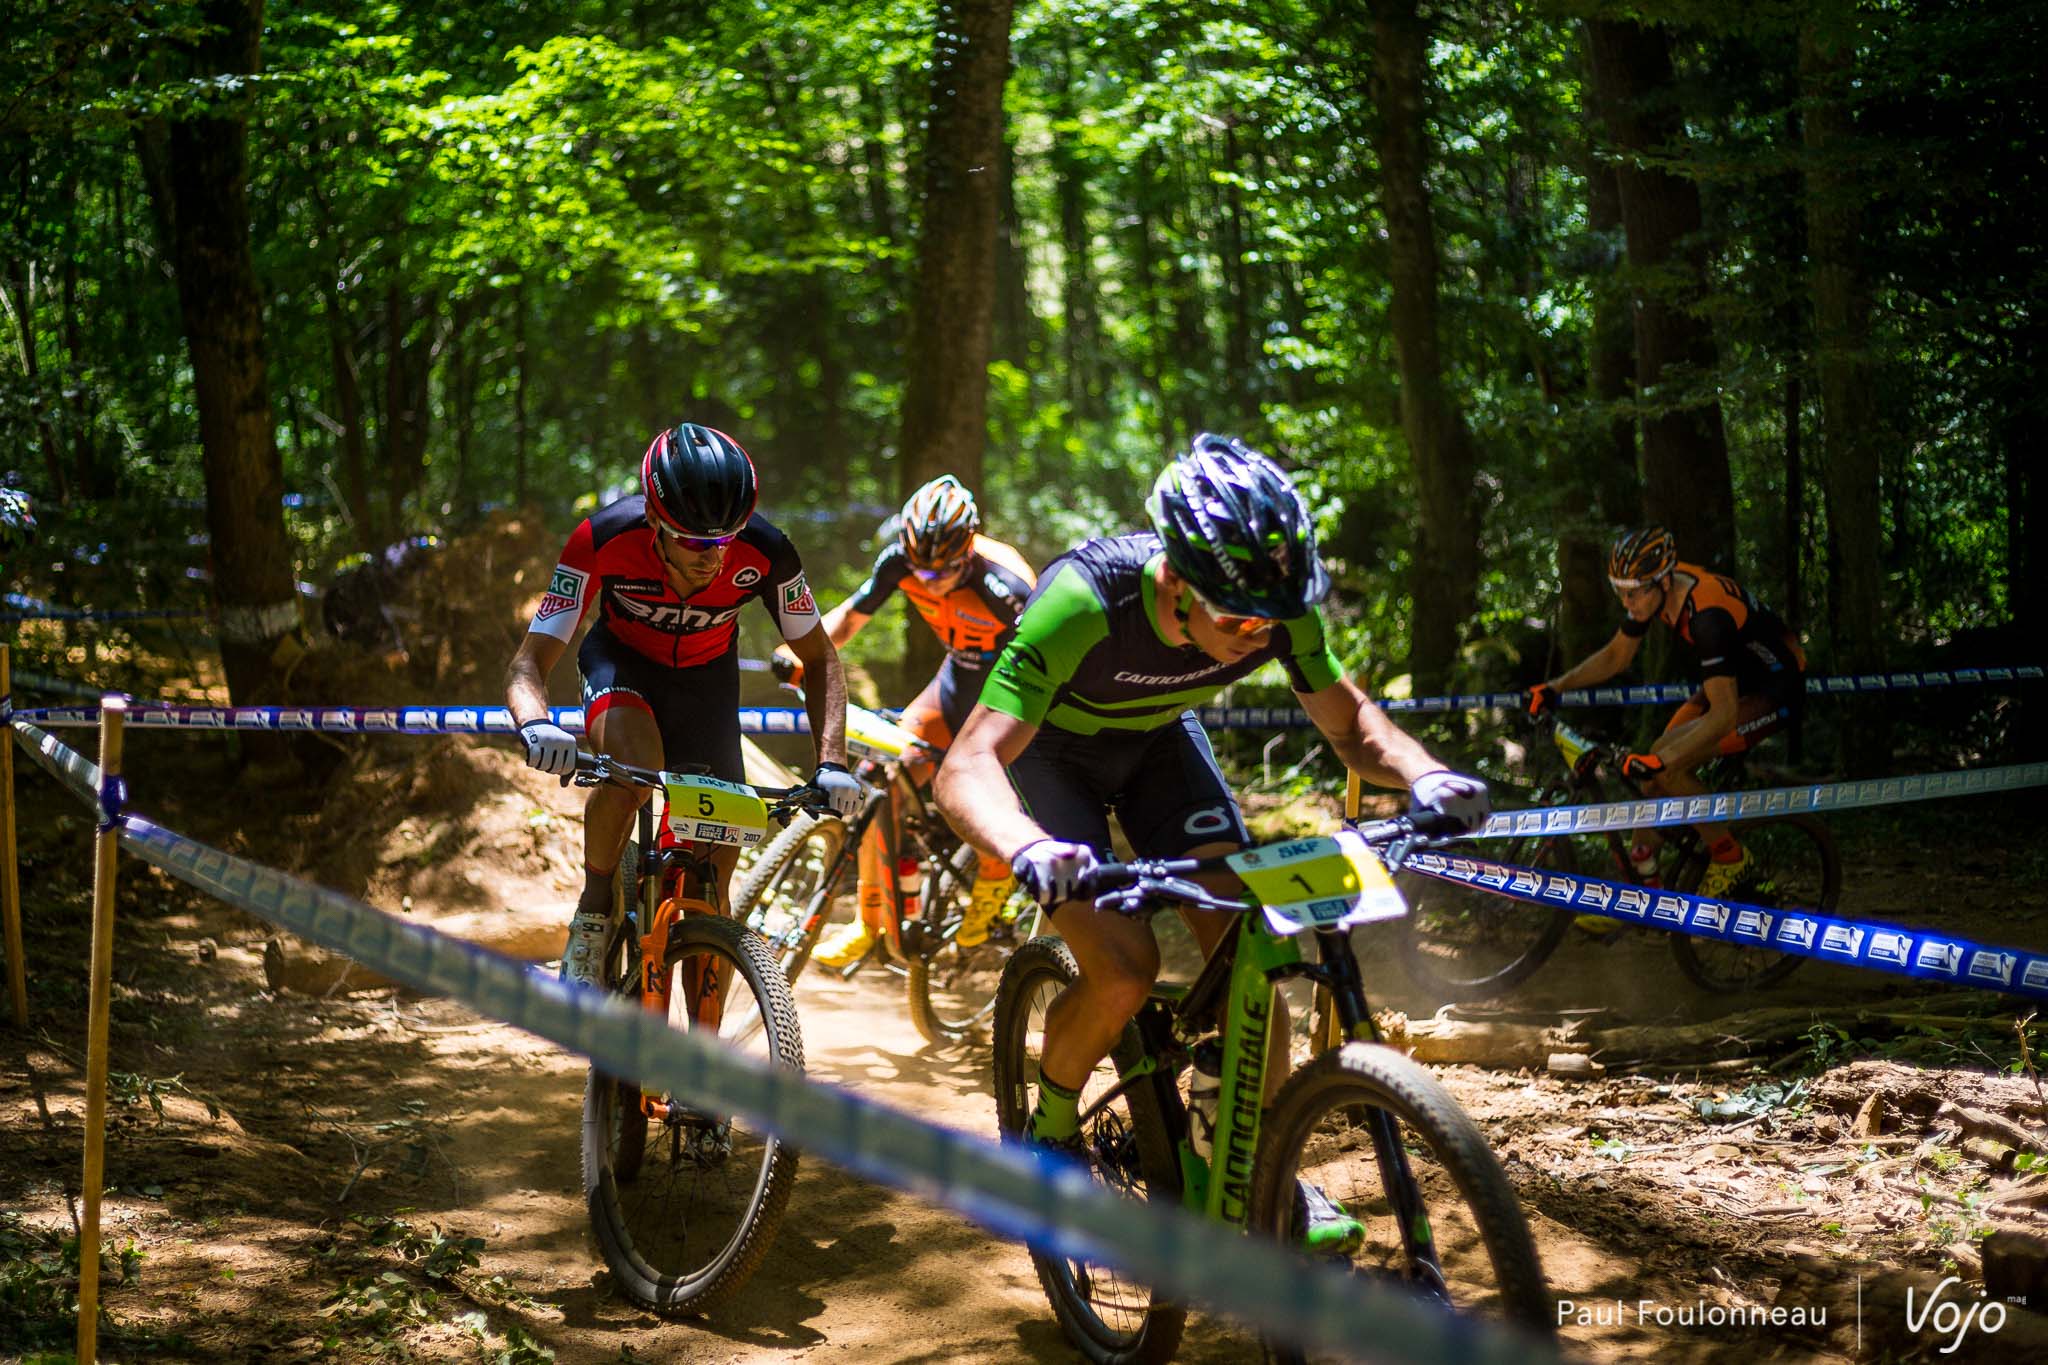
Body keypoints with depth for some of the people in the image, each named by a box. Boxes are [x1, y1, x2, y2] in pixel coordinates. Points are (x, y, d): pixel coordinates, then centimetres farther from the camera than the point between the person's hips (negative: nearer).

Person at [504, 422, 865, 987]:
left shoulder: (764, 552, -30)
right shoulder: (605, 539, -34)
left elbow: (819, 658, -15)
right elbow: (529, 664, -30)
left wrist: (831, 761, -29)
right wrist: (537, 725, -53)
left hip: (706, 676, 2)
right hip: (621, 663, -2)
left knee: (715, 866, -4)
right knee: (632, 763, -36)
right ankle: (592, 919, -13)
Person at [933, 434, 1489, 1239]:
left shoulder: (1274, 607, -28)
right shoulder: (1086, 598, -42)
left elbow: (1349, 721, -11)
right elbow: (967, 767, -46)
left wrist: (1423, 776, -33)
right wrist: (1030, 850, -67)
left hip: (1157, 738, 4)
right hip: (1055, 747, -4)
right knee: (1123, 968, -21)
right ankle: (1049, 1134, 7)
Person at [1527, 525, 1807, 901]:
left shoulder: (1708, 614, -36)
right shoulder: (1653, 588, -11)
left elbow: (1724, 715, -38)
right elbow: (1616, 655, 6)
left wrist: (1659, 761, -45)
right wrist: (1554, 687, -6)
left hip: (1776, 693, -8)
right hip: (1735, 679, 8)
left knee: (1666, 768, -22)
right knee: (1653, 773, -1)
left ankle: (1728, 857, -1)